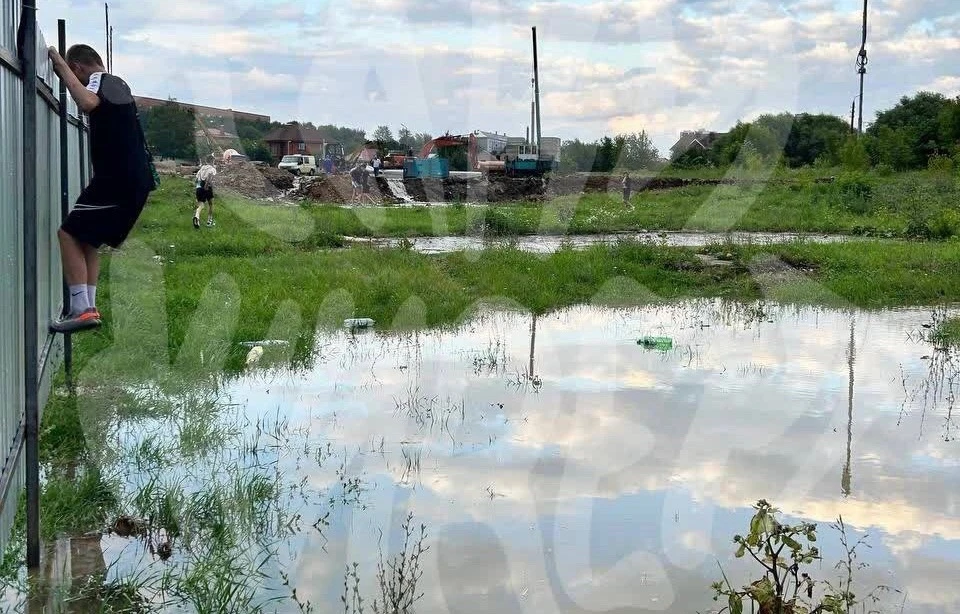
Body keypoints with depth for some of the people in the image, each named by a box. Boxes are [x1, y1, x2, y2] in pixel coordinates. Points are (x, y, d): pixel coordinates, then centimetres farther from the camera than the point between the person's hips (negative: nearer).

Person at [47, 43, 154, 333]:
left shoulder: (100, 79, -7)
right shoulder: (117, 84, 22)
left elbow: (87, 103, -32)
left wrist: (61, 67, -21)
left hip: (118, 178, -9)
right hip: (136, 179, 9)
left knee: (69, 234, -8)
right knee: (87, 239, 16)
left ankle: (82, 309, -15)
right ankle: (88, 307, 12)